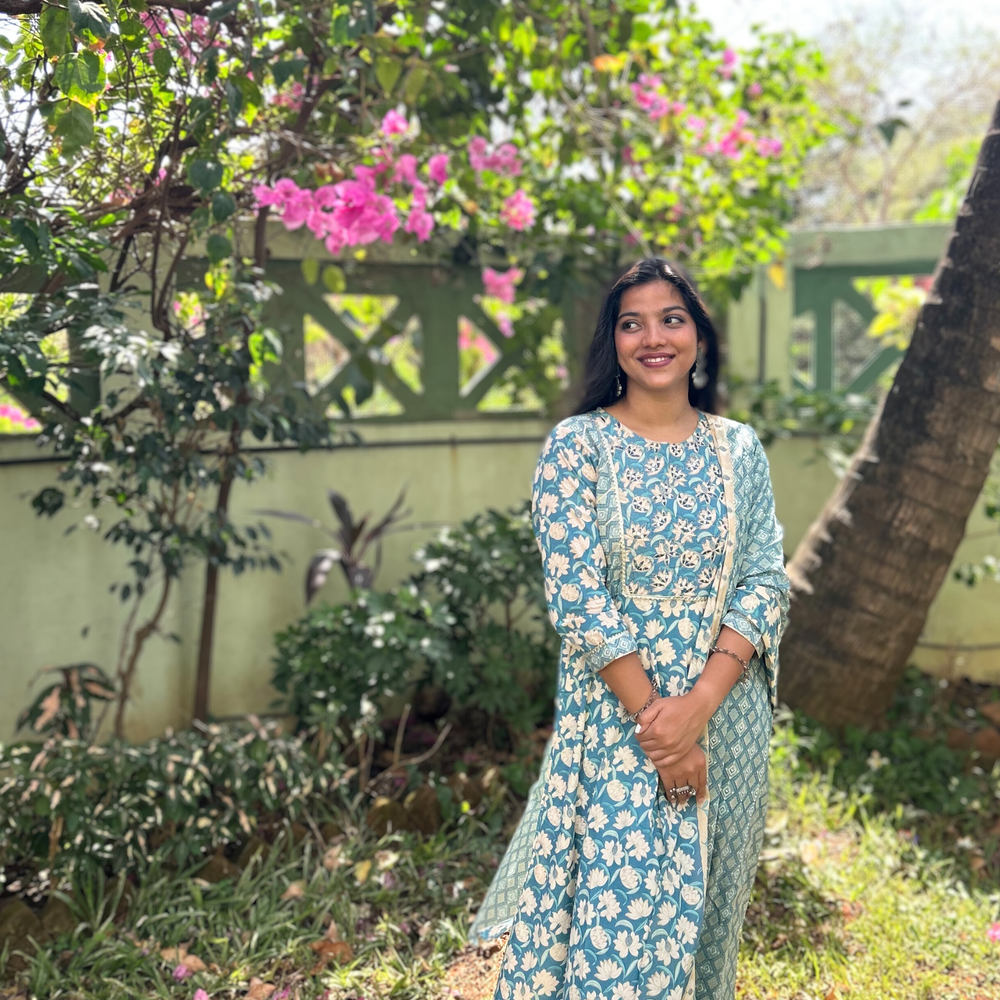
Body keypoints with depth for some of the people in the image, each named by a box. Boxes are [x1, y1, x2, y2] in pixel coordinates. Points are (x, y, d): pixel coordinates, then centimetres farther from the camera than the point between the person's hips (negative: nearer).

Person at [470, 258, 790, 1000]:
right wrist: (655, 717, -16)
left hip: (726, 716, 3)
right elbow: (576, 596, -11)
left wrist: (697, 708, -15)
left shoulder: (739, 449, 5)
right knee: (615, 910, -2)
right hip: (616, 720, -3)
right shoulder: (578, 444, -5)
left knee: (705, 909, 14)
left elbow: (766, 583, -2)